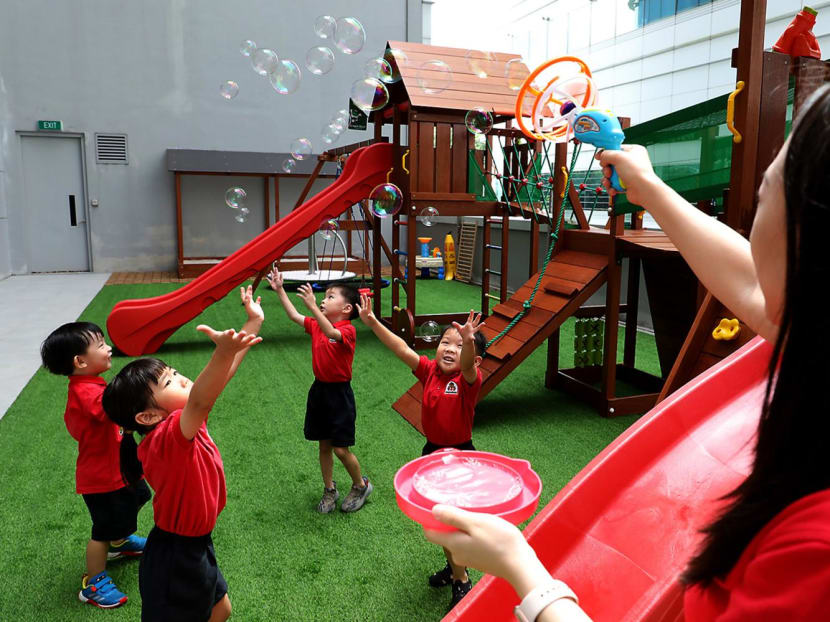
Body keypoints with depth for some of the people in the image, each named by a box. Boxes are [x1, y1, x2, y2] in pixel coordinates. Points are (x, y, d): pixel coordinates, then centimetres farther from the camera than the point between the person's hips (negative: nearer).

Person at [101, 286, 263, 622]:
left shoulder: (182, 424, -6)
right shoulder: (168, 437, -31)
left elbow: (218, 377, -3)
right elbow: (200, 402, -53)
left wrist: (253, 322, -2)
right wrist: (223, 352, -70)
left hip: (195, 545, 9)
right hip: (175, 559, -9)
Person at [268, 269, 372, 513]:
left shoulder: (348, 331, -17)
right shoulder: (317, 325, 5)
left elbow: (331, 333, -37)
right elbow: (294, 316, 4)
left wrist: (312, 306, -44)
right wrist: (280, 290, -1)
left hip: (339, 393, -7)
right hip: (319, 390, 7)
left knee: (340, 448, -2)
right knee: (324, 445, 15)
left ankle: (361, 485, 22)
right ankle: (330, 490, 31)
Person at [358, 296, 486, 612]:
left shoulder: (468, 381, -21)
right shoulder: (429, 371, -6)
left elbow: (468, 366, -43)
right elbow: (403, 350, -12)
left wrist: (469, 342, -64)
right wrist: (373, 323, -20)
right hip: (431, 451, 6)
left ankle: (462, 582, 23)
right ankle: (454, 566, 44)